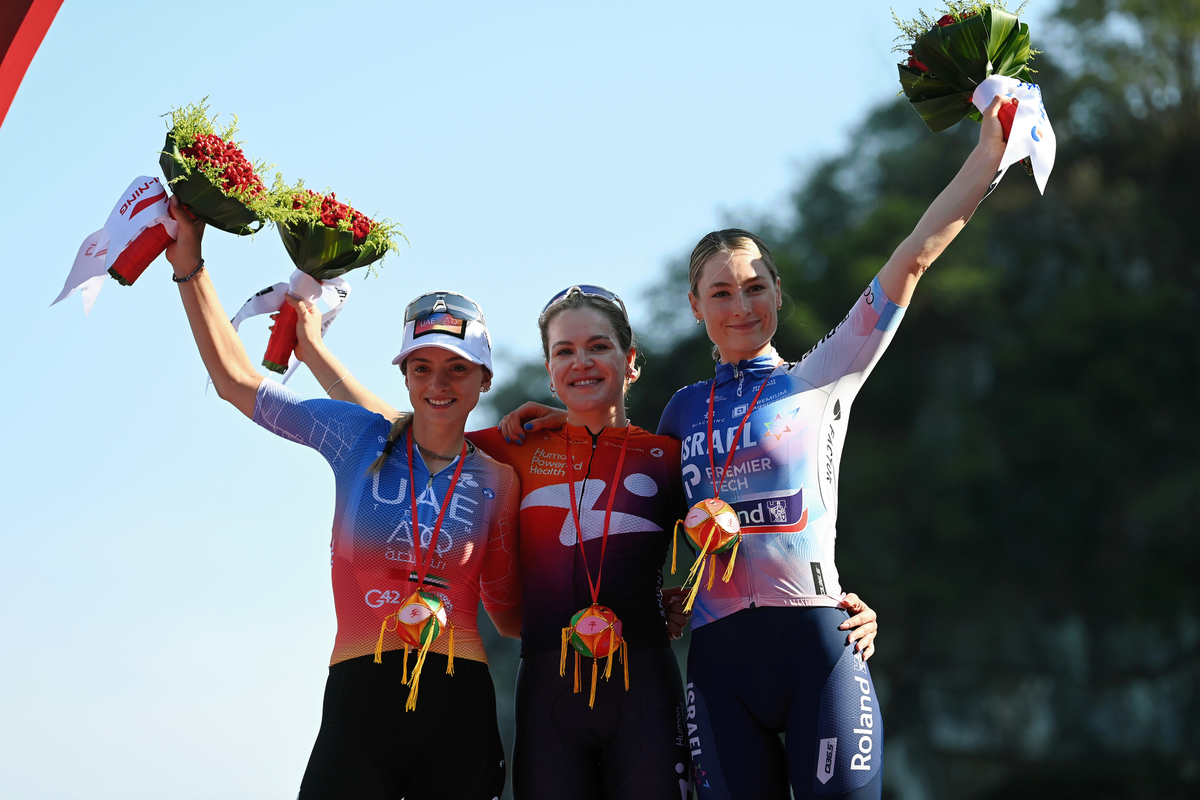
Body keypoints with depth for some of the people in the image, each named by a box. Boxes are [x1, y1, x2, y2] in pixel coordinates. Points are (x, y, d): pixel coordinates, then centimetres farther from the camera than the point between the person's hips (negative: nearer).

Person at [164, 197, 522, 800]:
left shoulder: (496, 481, 9)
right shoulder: (361, 439, 8)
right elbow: (236, 380, 10)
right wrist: (189, 268, 7)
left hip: (459, 705, 1)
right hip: (359, 699, -1)